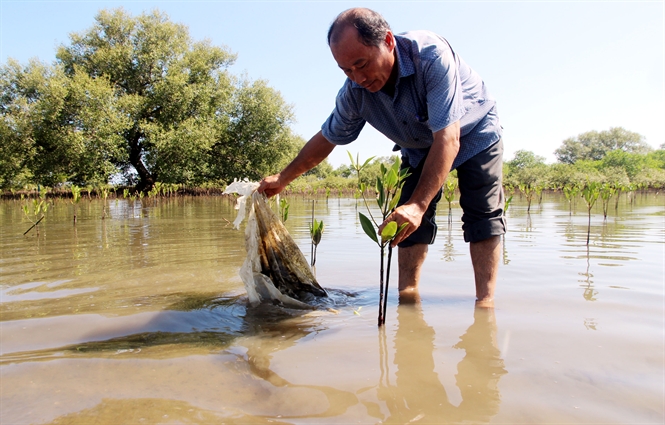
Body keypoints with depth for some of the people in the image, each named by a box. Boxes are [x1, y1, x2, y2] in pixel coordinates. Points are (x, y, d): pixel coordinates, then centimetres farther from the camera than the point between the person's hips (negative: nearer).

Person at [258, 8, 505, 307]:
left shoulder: (431, 56, -39)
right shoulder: (354, 92, -24)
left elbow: (447, 138, -44)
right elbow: (327, 138, -7)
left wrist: (418, 204, -53)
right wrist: (283, 178, -3)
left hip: (472, 132, -3)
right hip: (419, 147, 4)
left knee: (482, 213, -14)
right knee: (407, 219, -9)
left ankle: (485, 300, -13)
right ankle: (407, 294, -5)